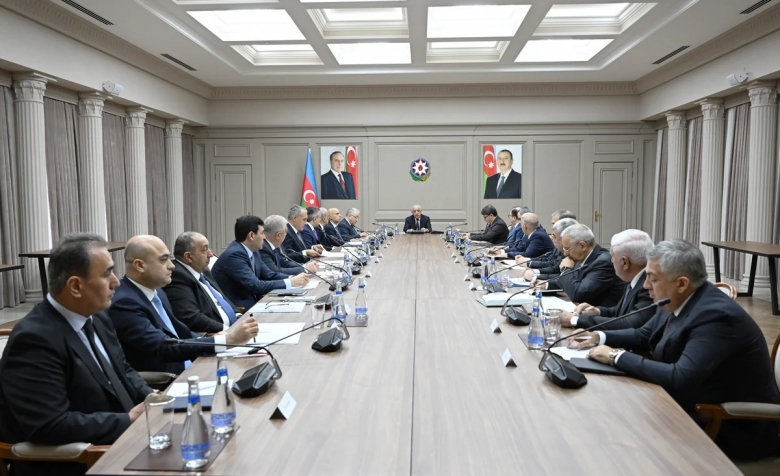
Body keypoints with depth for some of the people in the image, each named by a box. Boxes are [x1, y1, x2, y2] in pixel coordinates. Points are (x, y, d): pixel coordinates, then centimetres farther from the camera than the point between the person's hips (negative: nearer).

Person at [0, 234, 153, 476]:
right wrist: (129, 420, -21)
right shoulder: (34, 338, -21)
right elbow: (50, 427, -27)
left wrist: (152, 399, -4)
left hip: (116, 443, 8)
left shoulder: (96, 318, 4)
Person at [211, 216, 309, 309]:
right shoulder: (234, 255, -21)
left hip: (251, 300, 8)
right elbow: (255, 286, -26)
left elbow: (269, 275, 8)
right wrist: (291, 282, -22)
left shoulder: (251, 251, 6)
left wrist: (292, 278, -9)